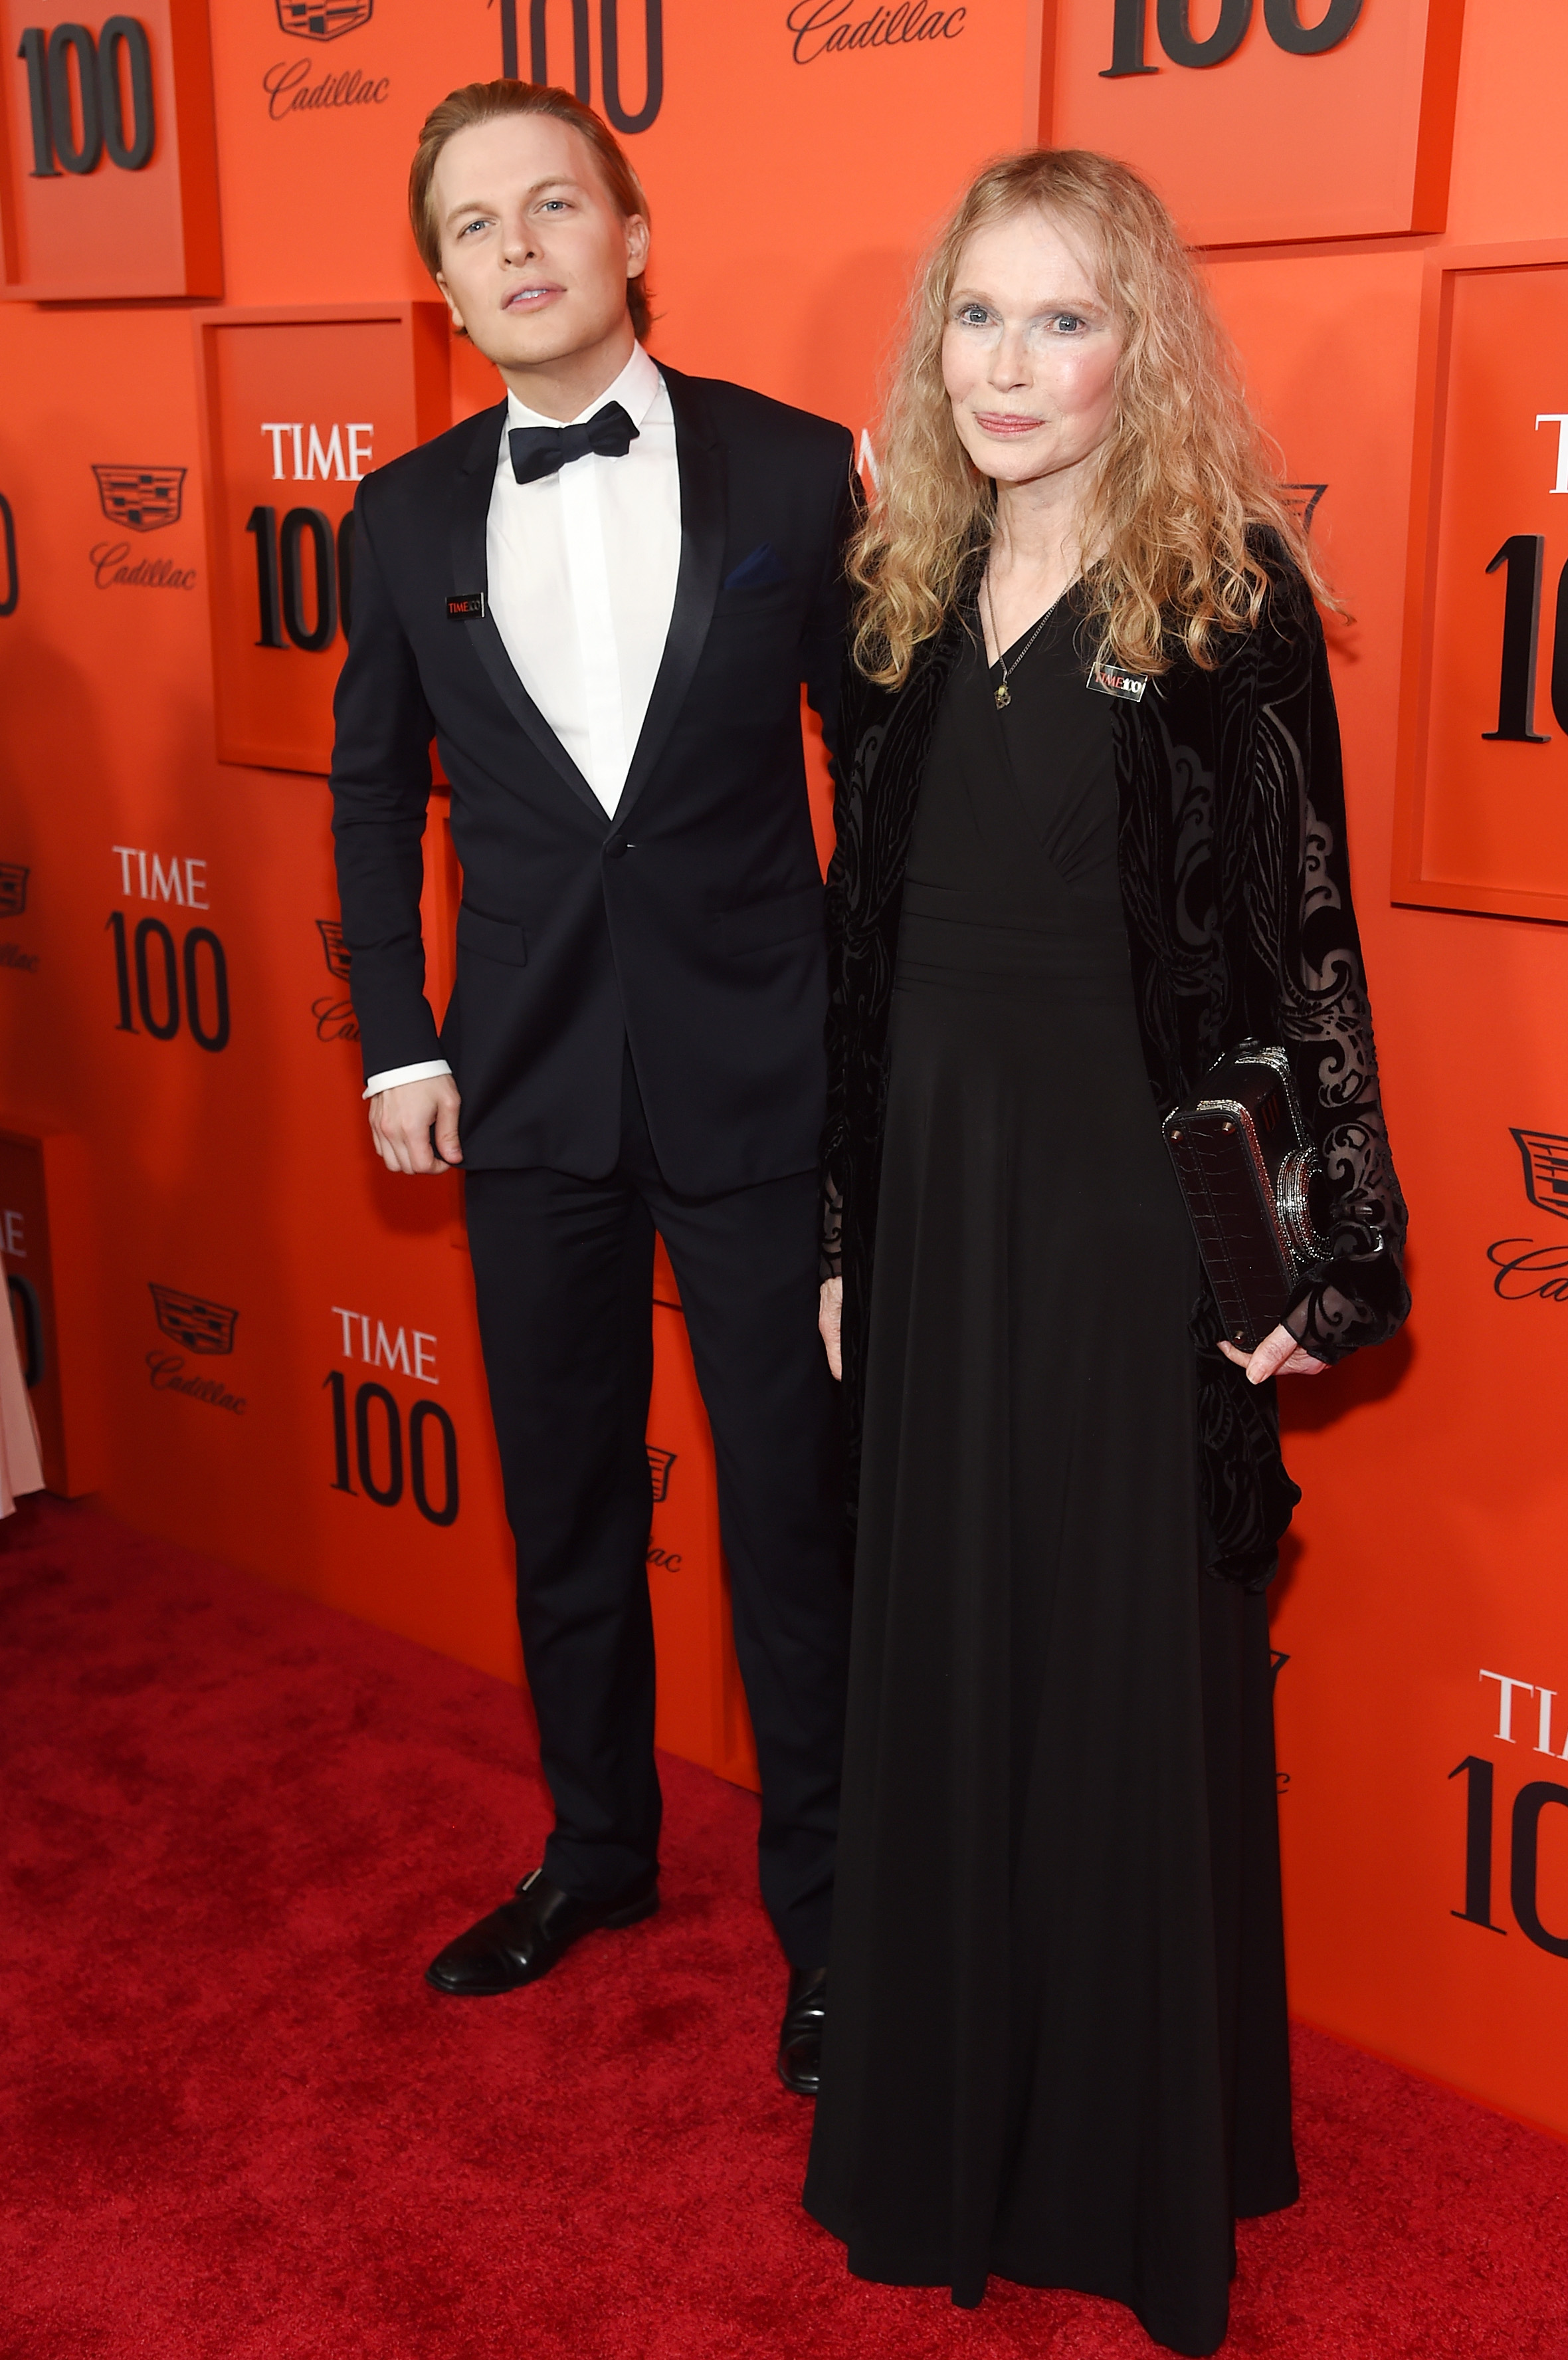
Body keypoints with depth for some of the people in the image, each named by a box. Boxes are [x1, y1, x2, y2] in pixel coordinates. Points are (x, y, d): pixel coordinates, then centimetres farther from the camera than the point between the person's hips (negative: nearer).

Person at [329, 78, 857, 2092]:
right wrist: (397, 1044, 6)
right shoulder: (409, 516, 3)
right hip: (529, 1089, 3)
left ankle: (821, 1906, 27)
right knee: (564, 1505, 16)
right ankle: (597, 1849, 38)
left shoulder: (794, 472, -5)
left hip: (757, 1079, -3)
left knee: (790, 1515, 7)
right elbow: (374, 790, 12)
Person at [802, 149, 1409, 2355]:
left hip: (1134, 1197, -5)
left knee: (1135, 1661, 7)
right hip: (941, 1193, 5)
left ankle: (1147, 2157, 28)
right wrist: (848, 1234, 10)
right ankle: (952, 2117, 34)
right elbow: (870, 936, 9)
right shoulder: (915, 592, 7)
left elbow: (1302, 933, -9)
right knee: (941, 1653, 14)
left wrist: (1311, 1254, -11)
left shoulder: (1225, 591, -8)